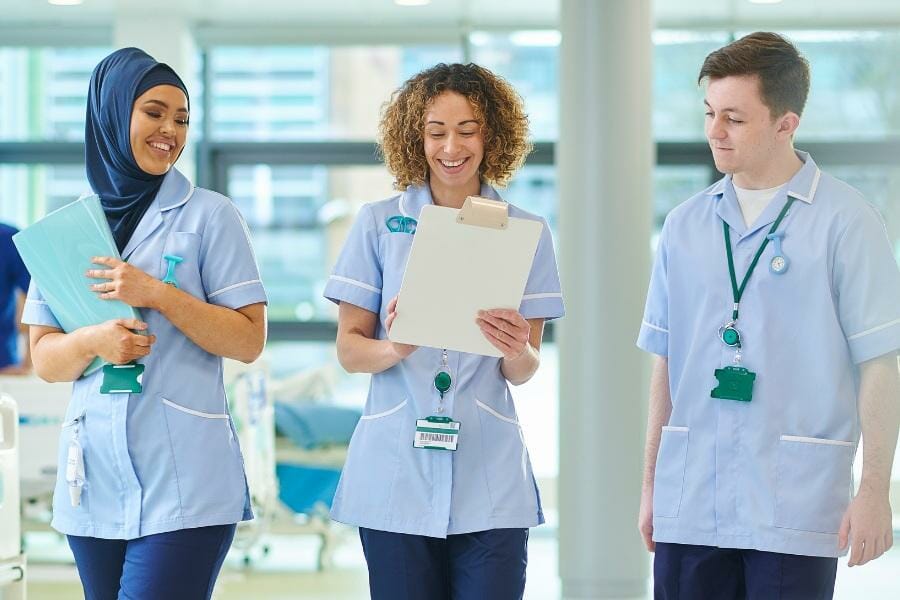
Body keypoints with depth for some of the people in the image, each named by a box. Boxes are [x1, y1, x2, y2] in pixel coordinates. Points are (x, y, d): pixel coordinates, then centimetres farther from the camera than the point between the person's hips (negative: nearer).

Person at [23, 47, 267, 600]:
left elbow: (249, 341, -4)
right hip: (94, 480, 4)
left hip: (183, 483, -4)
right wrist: (92, 341, -12)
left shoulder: (209, 216, 1)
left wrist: (156, 294, -13)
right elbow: (45, 358, 10)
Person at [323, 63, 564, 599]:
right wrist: (394, 349, -18)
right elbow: (349, 348, 3)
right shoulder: (380, 224, 4)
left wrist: (517, 354, -18)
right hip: (399, 475, 0)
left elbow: (525, 371, 6)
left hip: (490, 480, 0)